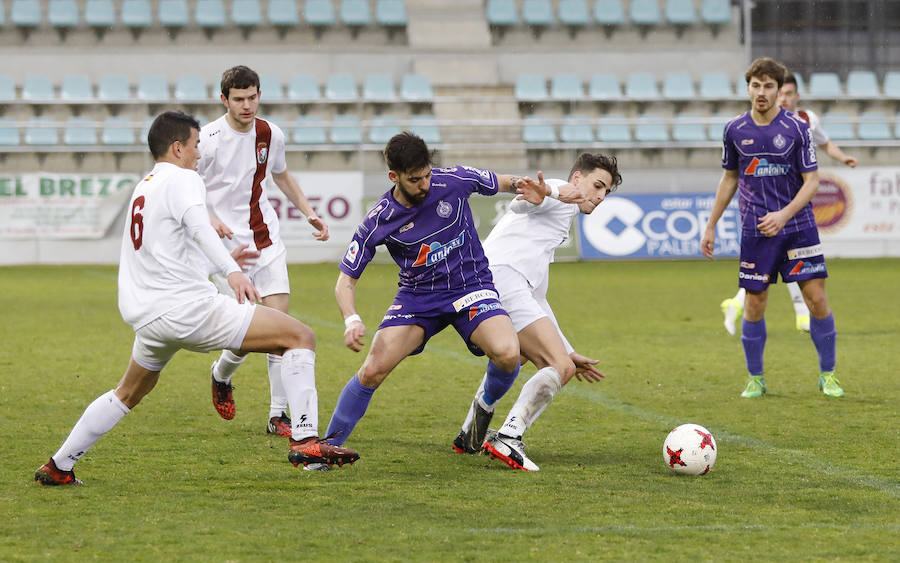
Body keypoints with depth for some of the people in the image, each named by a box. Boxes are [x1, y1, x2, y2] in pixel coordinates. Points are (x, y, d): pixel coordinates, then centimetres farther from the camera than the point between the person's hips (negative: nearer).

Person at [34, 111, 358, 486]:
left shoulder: (143, 188, 24)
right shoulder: (183, 179, -3)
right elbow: (198, 227, -25)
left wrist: (223, 260, 45)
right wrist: (231, 272, -39)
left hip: (146, 319, 9)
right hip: (190, 307, -9)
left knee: (130, 393, 32)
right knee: (300, 336, -6)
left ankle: (58, 467, 31)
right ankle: (305, 442, -19)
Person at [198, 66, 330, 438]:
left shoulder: (271, 135, 4)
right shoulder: (207, 139, -11)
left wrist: (308, 212, 16)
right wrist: (209, 219, -22)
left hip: (266, 240, 4)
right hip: (227, 245, -4)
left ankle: (279, 415, 0)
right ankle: (221, 376, 28)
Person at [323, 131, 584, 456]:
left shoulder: (453, 180, -13)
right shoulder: (378, 222, -15)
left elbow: (503, 183, 8)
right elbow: (345, 281, -9)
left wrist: (536, 191, -15)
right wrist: (352, 320, -30)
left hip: (470, 286, 0)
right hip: (417, 294, 0)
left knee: (507, 354, -28)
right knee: (373, 371, -17)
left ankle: (485, 404, 6)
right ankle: (328, 446, 2)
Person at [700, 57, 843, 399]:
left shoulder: (797, 128, -6)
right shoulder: (735, 131, 2)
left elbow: (812, 181, -5)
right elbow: (729, 179, 15)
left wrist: (785, 214, -20)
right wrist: (710, 226, 15)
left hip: (797, 226, -1)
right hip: (755, 230, 1)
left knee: (817, 298, -5)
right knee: (755, 304, 0)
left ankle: (827, 375, 9)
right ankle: (755, 380, 15)